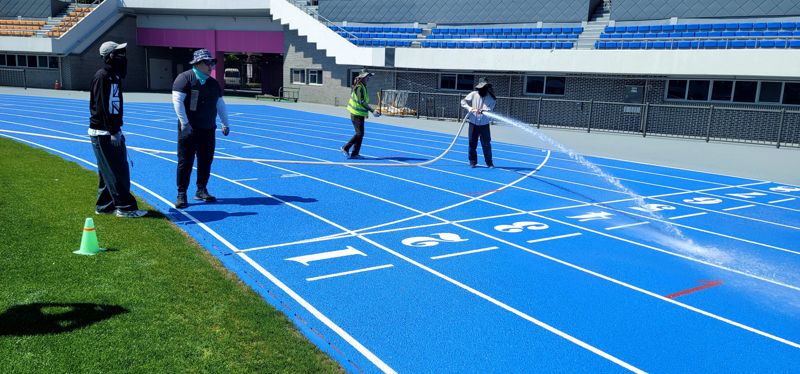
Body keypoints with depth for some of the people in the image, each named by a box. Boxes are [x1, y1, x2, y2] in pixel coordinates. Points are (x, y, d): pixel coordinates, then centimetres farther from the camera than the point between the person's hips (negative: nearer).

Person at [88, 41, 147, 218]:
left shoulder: (114, 77, 15)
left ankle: (104, 206, 22)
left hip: (111, 131, 9)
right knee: (116, 172, -6)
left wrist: (117, 130, 17)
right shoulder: (102, 76, -14)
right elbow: (102, 107, -20)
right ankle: (125, 207, -1)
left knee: (110, 172, 14)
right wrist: (113, 132, -22)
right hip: (103, 132, -9)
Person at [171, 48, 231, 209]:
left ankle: (201, 191, 22)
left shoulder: (213, 83, 13)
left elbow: (220, 104, 21)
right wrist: (185, 123, -18)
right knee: (185, 162, -2)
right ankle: (181, 195, 5)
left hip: (208, 130, 6)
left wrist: (225, 124, 18)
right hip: (189, 130, -6)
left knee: (206, 161, 9)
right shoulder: (185, 78, -7)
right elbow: (177, 100, -14)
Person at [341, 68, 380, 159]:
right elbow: (362, 102, -25)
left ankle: (354, 154, 14)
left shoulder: (363, 87, 12)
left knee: (360, 134, 10)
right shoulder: (359, 87, -17)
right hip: (356, 114, -10)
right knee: (359, 133, -7)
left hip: (360, 114, 10)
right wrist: (372, 111, -29)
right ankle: (345, 148, 4)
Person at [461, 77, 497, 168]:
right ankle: (472, 161, 18)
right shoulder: (473, 94, -1)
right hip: (473, 124, 1)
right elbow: (463, 102, 1)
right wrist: (470, 108, -16)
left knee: (486, 144, -1)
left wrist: (482, 111, -34)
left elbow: (490, 109, -14)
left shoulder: (491, 98, -3)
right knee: (472, 144, 5)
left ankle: (489, 162, 11)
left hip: (484, 125, -1)